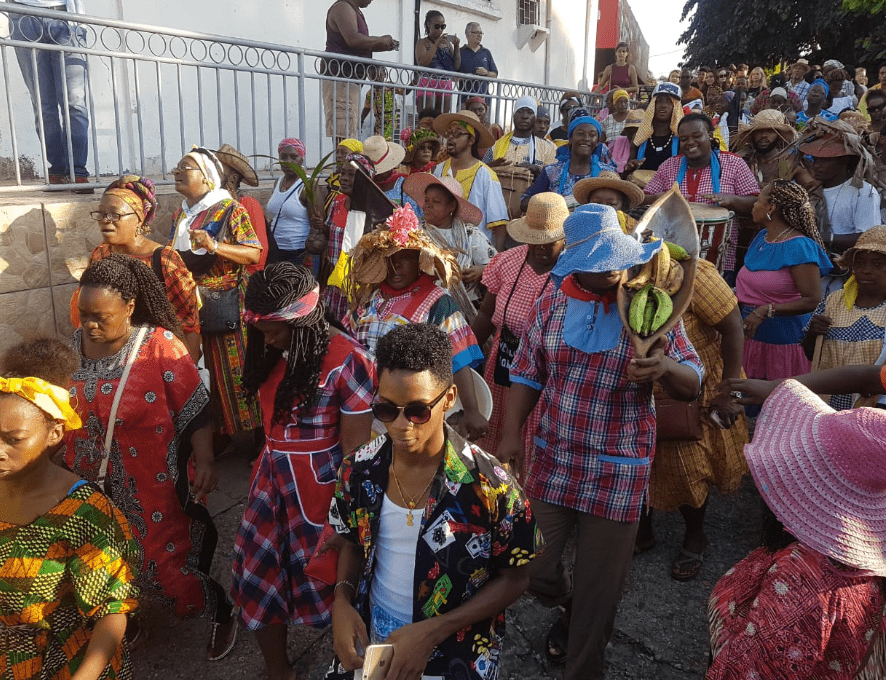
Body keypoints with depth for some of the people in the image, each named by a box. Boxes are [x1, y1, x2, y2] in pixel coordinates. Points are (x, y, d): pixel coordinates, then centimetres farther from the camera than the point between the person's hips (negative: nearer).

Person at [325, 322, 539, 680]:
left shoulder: (488, 483, -24)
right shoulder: (358, 469, -12)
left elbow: (514, 578, -12)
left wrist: (432, 632, -20)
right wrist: (342, 600, -12)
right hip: (369, 635, 4)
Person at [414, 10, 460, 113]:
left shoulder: (447, 43, 17)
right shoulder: (423, 42, 5)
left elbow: (456, 66, 15)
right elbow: (422, 63, -13)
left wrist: (456, 46, 4)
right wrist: (436, 45, -12)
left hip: (446, 86, 5)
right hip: (428, 85, -5)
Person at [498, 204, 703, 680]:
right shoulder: (550, 304, -1)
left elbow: (692, 386, -5)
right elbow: (527, 374, 7)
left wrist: (666, 368, -27)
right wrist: (511, 434, -3)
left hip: (618, 471, -2)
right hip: (551, 460, 3)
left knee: (598, 586, 9)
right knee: (533, 570, 12)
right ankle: (565, 611, 48)